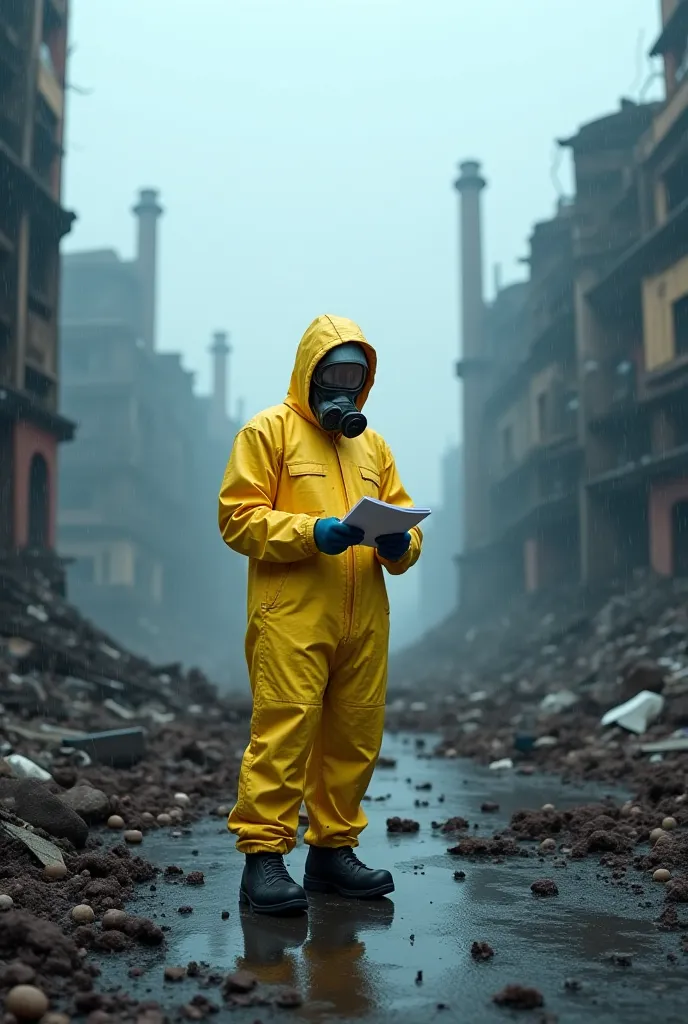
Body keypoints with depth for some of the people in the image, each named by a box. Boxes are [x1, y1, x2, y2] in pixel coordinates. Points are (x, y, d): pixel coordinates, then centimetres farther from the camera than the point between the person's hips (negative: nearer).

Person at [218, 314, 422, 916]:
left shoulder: (372, 445, 22)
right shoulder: (269, 430, 4)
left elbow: (405, 521, 20)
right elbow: (239, 517, -5)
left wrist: (399, 544, -3)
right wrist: (312, 532, -17)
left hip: (365, 618, 6)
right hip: (291, 616, -6)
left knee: (355, 737, 8)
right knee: (283, 731, -10)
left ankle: (333, 849, 21)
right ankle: (263, 855, -2)